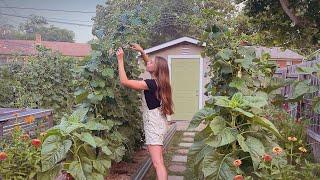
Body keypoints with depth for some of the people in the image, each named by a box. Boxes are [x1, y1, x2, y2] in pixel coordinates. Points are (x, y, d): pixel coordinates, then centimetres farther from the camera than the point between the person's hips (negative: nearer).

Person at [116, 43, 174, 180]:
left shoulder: (151, 83, -19)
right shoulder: (159, 81, 5)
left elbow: (124, 81, -22)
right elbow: (149, 64, 25)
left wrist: (120, 59, -16)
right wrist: (142, 51, 15)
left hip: (154, 124, -10)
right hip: (158, 122, 10)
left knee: (157, 163, -12)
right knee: (158, 160, 24)